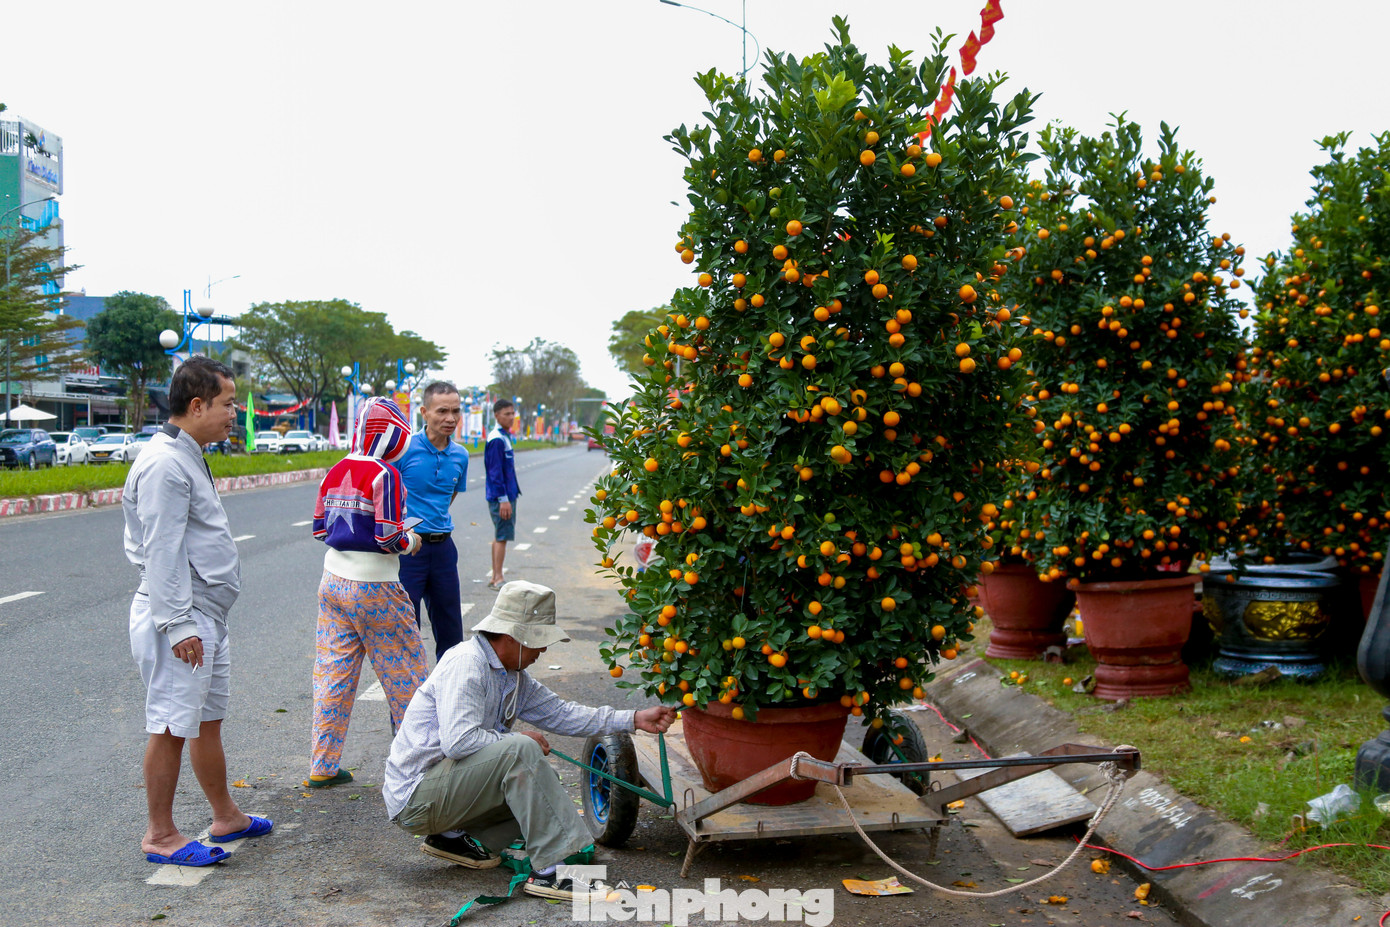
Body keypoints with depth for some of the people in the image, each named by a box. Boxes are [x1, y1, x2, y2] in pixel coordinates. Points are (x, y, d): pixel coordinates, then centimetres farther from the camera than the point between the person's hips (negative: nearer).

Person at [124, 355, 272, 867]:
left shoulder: (188, 458, 16)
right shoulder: (164, 464, -18)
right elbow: (162, 553, -22)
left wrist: (199, 621, 21)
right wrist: (179, 625, -23)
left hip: (205, 617, 11)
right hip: (180, 619, -11)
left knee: (208, 719, 18)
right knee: (171, 726, -2)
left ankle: (225, 817, 29)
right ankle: (160, 836, 8)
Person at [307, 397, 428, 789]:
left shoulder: (335, 473, 6)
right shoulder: (384, 475, -15)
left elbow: (320, 528, 12)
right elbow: (388, 537, -20)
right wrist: (410, 541, 0)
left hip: (334, 582, 7)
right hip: (374, 588, -7)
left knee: (333, 673, 10)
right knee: (404, 672, 7)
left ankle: (322, 766, 14)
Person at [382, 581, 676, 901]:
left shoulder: (513, 676, 11)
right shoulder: (466, 664, -19)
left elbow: (559, 712, 12)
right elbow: (458, 741, -30)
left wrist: (635, 720, 6)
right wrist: (517, 740, -16)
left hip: (446, 784, 10)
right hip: (416, 794, -10)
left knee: (545, 784, 7)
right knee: (520, 752, -28)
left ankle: (454, 836, 9)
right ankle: (549, 870, -26)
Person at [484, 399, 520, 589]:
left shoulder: (505, 436, 14)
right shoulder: (497, 439, -15)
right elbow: (495, 472, -19)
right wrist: (503, 499, -21)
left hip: (508, 494, 10)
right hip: (501, 496, -10)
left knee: (500, 536, 13)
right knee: (502, 536, -7)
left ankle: (495, 579, 18)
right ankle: (498, 579, -3)